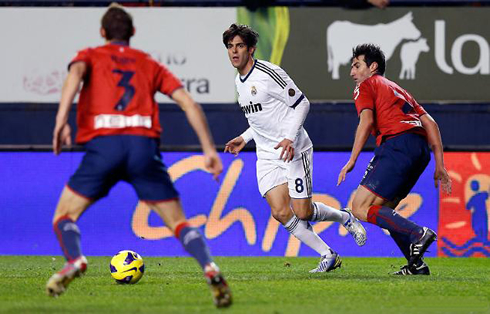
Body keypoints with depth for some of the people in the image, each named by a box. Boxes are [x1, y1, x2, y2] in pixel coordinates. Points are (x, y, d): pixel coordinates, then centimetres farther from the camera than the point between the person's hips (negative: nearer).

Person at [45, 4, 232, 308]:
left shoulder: (90, 56, 20)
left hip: (103, 143, -2)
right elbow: (189, 103, 15)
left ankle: (75, 259, -20)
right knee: (178, 222, 8)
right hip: (144, 144, 2)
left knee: (65, 216, 11)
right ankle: (209, 267, -18)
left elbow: (76, 73, -5)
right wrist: (209, 149, 14)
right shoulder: (150, 64, 26)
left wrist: (62, 119, -17)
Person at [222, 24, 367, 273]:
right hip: (267, 156, 7)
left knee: (302, 213, -7)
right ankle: (328, 256, 1)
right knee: (281, 213, -10)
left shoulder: (268, 73, -15)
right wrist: (244, 138, 17)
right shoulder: (239, 81, 12)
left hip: (293, 150, -7)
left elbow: (301, 103, -14)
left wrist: (290, 138, -23)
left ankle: (345, 218, 24)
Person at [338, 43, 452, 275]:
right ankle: (416, 263, 5)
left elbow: (366, 121, -7)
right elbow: (430, 123, 24)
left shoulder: (365, 86, 11)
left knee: (361, 208, -8)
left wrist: (351, 161, -9)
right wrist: (439, 166, 21)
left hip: (397, 145, -8)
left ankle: (417, 233, -23)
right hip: (421, 150, 8)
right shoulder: (397, 89, 33)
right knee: (382, 209, 16)